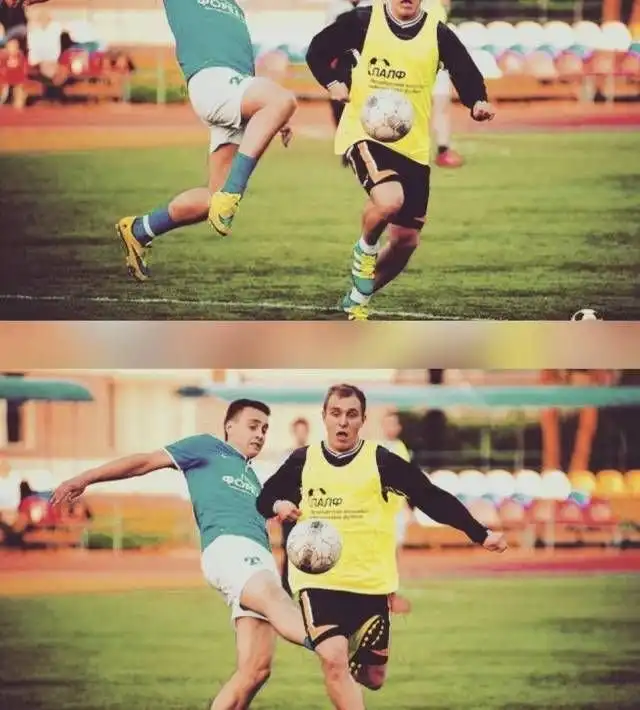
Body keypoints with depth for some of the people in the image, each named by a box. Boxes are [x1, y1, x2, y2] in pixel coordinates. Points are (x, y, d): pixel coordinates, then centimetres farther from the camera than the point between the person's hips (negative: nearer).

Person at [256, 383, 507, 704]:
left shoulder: (381, 461, -5)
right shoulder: (302, 461, 1)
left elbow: (433, 498, -7)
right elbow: (264, 499, 14)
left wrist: (480, 534, -14)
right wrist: (278, 505, -11)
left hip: (371, 584, 1)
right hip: (318, 581, -1)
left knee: (373, 677, 9)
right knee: (333, 661, -22)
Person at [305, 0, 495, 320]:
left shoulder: (437, 32, -1)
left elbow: (467, 75, 0)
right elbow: (318, 51, 6)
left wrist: (478, 102, -21)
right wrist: (334, 84, -12)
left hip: (414, 146, 4)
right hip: (365, 133, -4)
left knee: (406, 240, 7)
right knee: (389, 199, -32)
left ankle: (358, 299, 31)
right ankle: (365, 251, 2)